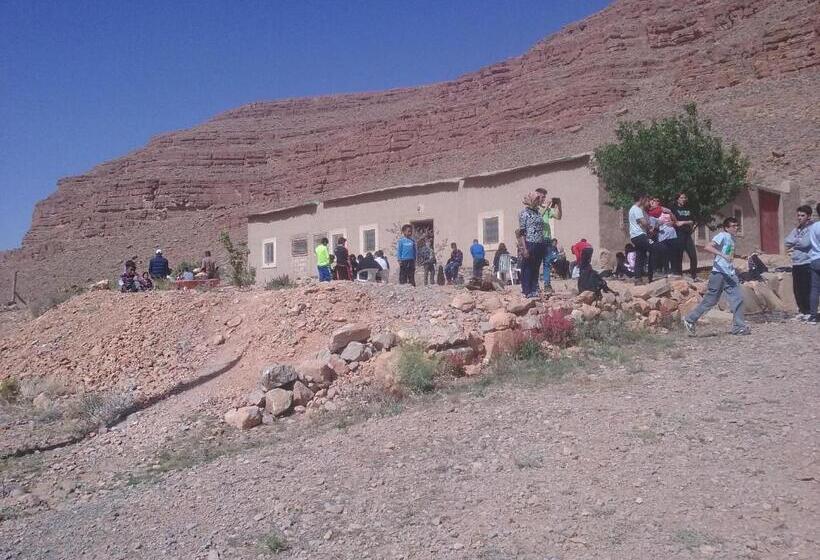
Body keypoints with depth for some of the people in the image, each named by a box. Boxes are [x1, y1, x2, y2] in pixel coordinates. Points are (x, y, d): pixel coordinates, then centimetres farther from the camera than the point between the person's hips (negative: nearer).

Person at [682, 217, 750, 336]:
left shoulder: (732, 238, 16)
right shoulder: (722, 236, -10)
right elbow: (707, 247, -26)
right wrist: (723, 255, -33)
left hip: (730, 274, 8)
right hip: (719, 273, -8)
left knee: (738, 298, 1)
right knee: (710, 300, -2)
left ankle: (739, 327, 6)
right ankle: (690, 319, 9)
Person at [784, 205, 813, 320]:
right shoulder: (797, 229, 16)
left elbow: (805, 243, -19)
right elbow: (786, 241, 5)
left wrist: (793, 243, -2)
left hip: (807, 264, -7)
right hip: (795, 264, 7)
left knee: (807, 290, -4)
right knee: (797, 289, 10)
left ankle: (809, 312, 4)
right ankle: (802, 311, 20)